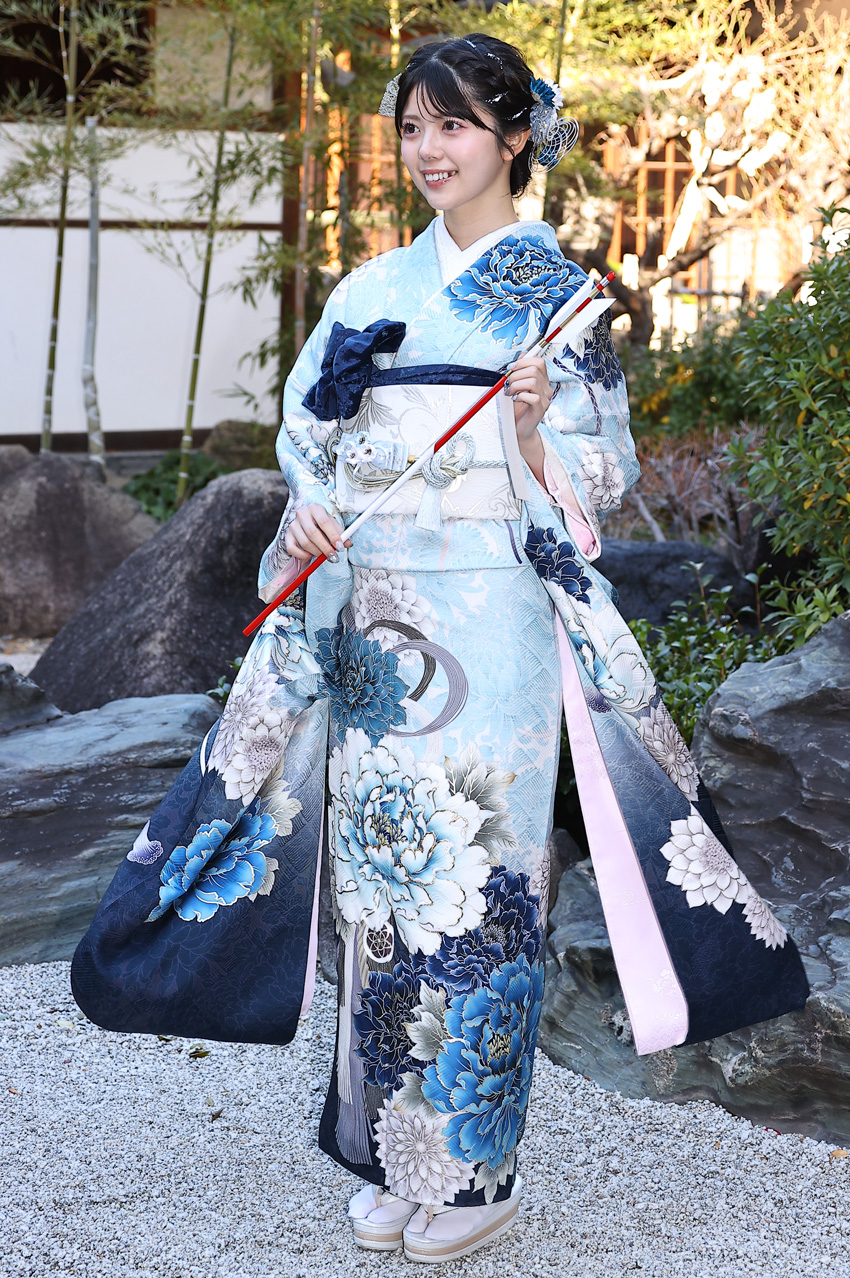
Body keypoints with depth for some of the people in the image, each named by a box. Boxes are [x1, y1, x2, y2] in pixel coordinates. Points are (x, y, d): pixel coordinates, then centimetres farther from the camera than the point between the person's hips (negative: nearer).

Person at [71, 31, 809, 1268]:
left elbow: (591, 486, -2)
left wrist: (535, 429, -22)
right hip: (370, 623, 5)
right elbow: (310, 436, 17)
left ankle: (478, 1169, 13)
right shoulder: (373, 288, 13)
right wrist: (306, 512, -3)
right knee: (380, 875, 8)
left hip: (484, 626, -5)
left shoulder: (558, 294, 0)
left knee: (477, 882, -2)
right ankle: (396, 1159, 21)